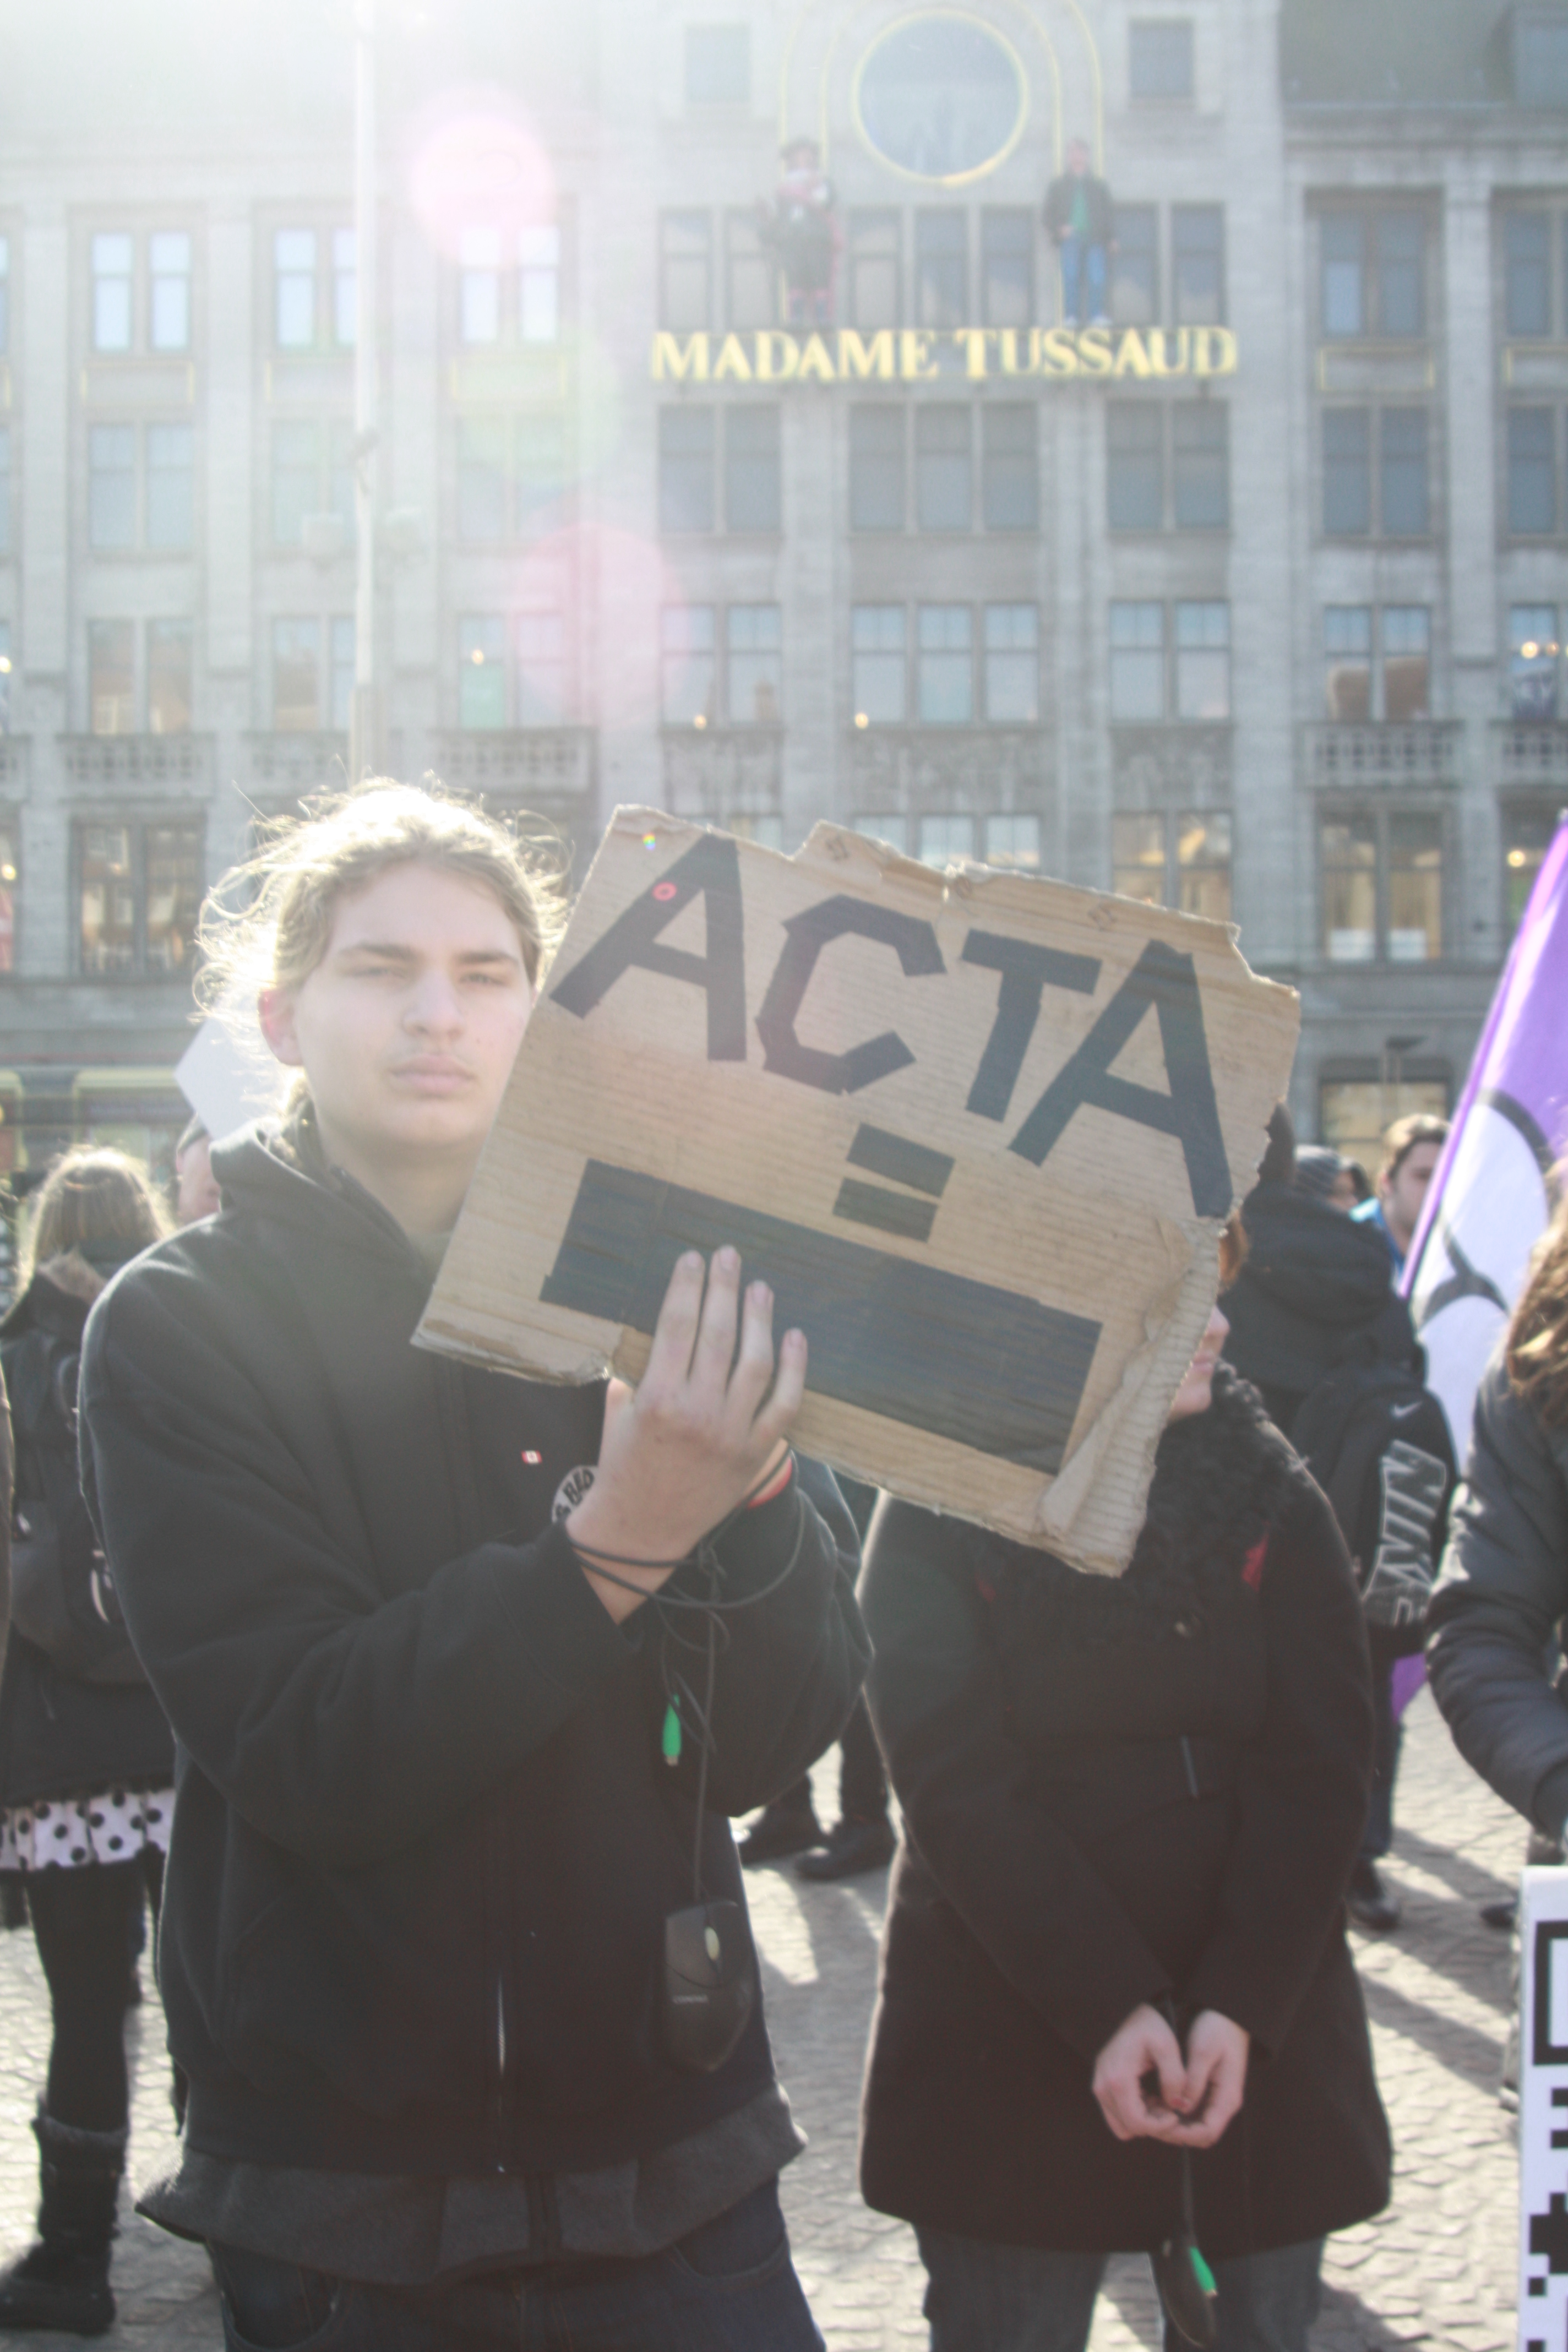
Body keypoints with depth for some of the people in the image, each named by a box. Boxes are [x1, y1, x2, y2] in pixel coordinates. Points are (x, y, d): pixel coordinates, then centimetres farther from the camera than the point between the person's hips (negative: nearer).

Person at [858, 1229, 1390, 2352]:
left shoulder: (1273, 1501, 2)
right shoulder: (938, 1520, -4)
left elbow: (1320, 1767, -4)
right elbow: (958, 1788, -11)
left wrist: (1243, 2007, -15)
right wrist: (1107, 2007, -20)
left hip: (1260, 2036, 2)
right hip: (1009, 2041, -2)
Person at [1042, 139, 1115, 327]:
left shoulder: (1098, 185, 18)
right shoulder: (1059, 185, 16)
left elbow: (1109, 212, 16)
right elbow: (1050, 211, 10)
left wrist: (1111, 238, 5)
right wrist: (1059, 228, -8)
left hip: (1094, 239, 0)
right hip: (1070, 238, 0)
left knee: (1097, 278, -11)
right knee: (1071, 277, -9)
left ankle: (1097, 315, -8)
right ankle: (1072, 315, -7)